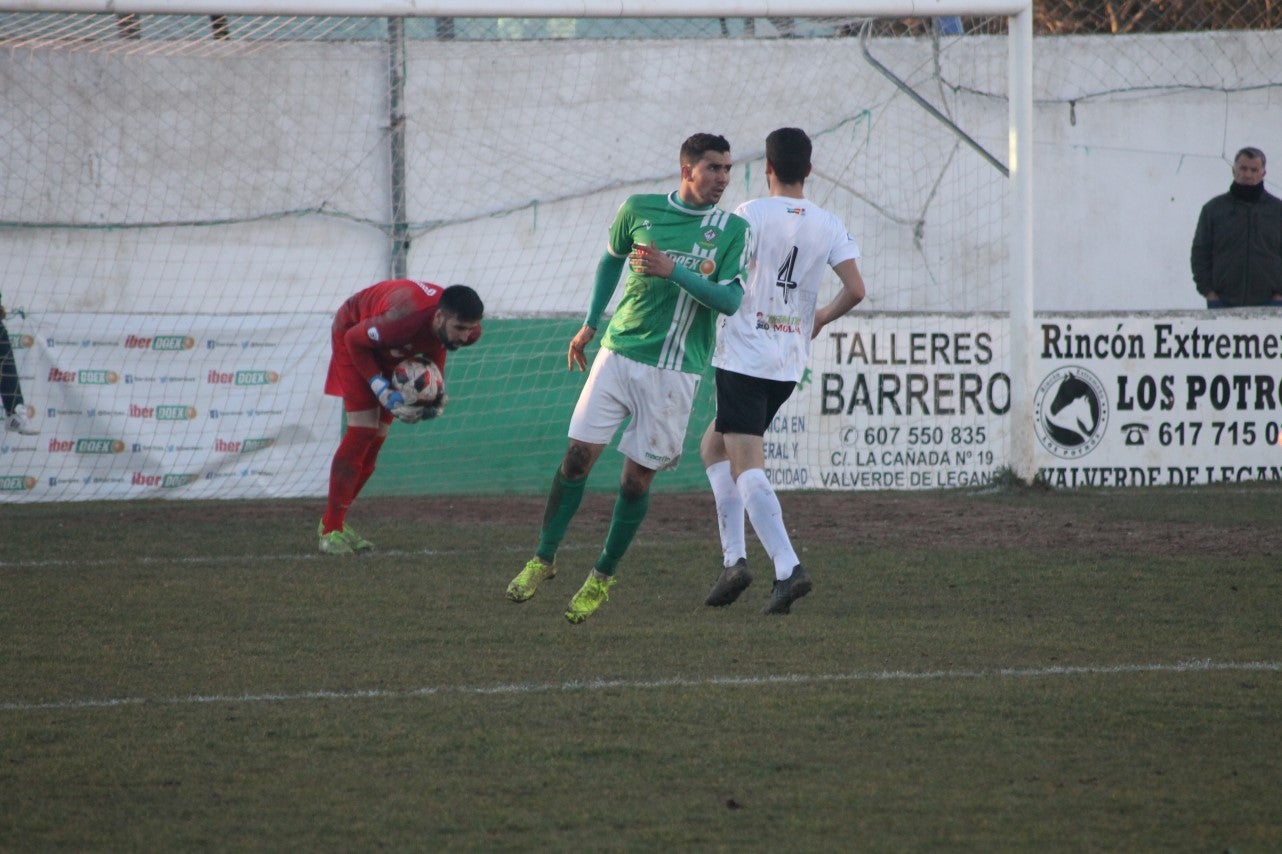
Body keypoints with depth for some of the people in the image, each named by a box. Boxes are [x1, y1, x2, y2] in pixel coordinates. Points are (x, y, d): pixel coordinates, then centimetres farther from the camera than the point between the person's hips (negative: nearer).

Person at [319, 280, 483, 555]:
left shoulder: (468, 330, -24)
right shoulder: (405, 318, -45)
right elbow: (355, 340, -27)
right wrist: (384, 393, -31)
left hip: (393, 350, 7)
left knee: (377, 438, 4)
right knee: (362, 431, -15)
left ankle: (334, 521, 18)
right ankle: (330, 530, -10)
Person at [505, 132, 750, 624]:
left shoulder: (732, 230, -2)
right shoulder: (640, 210, 3)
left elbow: (730, 301, -11)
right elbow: (611, 259, 20)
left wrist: (673, 271, -20)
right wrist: (590, 324, 20)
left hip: (675, 371, -1)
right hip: (619, 353, 1)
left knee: (638, 477, 1)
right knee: (578, 455, -5)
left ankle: (602, 578, 17)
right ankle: (543, 559, 10)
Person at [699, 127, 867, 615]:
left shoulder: (752, 215, -8)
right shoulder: (828, 226, 4)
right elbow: (855, 289, -2)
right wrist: (821, 319, 17)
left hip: (744, 358, -6)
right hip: (790, 365, 6)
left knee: (747, 468, -9)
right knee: (713, 445, 22)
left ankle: (788, 567, -25)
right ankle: (733, 557, 10)